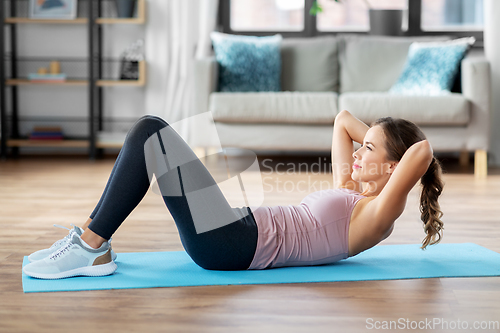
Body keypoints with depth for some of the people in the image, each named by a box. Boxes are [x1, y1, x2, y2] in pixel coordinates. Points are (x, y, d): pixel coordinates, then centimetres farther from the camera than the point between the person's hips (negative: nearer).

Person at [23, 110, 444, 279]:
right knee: (149, 131, 6)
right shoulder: (350, 192, 21)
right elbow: (343, 119, 31)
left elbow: (423, 149, -20)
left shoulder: (376, 217, -6)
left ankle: (92, 247, -11)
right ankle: (92, 241, 5)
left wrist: (399, 149, 0)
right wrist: (376, 137, 22)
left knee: (150, 133, -15)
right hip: (236, 236, 10)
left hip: (233, 245, -10)